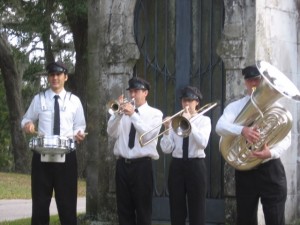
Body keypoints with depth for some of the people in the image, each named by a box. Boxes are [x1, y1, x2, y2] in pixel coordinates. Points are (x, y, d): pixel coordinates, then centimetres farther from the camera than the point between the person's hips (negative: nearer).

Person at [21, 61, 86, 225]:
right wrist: (27, 124, -10)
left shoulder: (74, 100, 7)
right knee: (40, 201, 5)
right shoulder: (39, 99, 6)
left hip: (66, 156, 0)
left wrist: (79, 134, -12)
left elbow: (79, 126, 10)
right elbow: (26, 119, 14)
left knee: (67, 202, 5)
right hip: (42, 155, 0)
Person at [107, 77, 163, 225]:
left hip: (142, 165, -4)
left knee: (143, 209, -1)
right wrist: (118, 113, -14)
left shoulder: (155, 113, 3)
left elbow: (148, 135, -13)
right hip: (122, 164, 4)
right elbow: (112, 133, -1)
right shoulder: (124, 111, 12)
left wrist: (133, 114, -18)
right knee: (124, 208, 7)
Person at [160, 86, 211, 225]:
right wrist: (167, 130, -12)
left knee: (197, 210, 0)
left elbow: (203, 143, -17)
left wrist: (189, 122, -18)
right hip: (177, 166, 3)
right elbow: (166, 149, 2)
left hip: (196, 166, -3)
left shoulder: (204, 120, 2)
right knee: (176, 210, 6)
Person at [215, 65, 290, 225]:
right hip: (245, 170, 1)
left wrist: (271, 153, -23)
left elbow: (286, 139, -2)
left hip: (271, 169, -1)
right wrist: (242, 130, -35)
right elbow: (220, 127, -15)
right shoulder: (235, 107, 4)